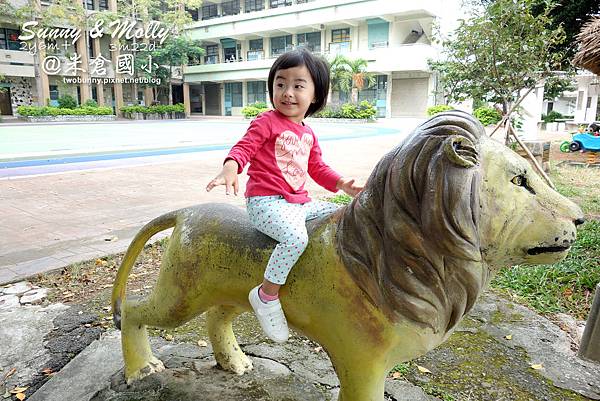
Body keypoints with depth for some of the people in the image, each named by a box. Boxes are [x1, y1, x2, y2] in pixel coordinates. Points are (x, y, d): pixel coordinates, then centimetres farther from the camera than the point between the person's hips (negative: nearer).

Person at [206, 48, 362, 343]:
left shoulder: (308, 134, 19)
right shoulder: (267, 122, -4)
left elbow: (317, 168, 23)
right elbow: (244, 148, -14)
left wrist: (342, 185, 9)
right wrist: (230, 168, -35)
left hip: (300, 202, 8)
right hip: (266, 201, -8)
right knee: (296, 236, -34)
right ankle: (266, 295, -16)